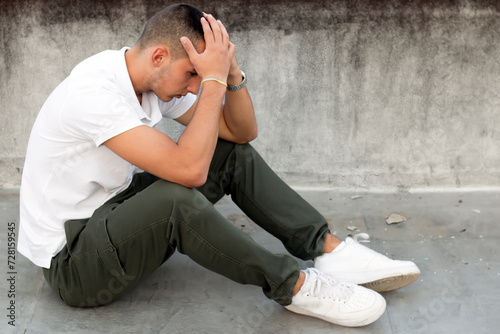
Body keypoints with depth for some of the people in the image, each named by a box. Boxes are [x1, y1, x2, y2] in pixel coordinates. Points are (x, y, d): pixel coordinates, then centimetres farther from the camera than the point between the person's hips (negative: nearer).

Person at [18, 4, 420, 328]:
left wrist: (231, 72, -15)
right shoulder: (93, 91, -28)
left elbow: (243, 132, 1)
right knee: (175, 198, -37)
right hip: (71, 260, -8)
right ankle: (294, 285, -18)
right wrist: (213, 80, -29)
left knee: (234, 154, -2)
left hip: (117, 216, 8)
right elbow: (189, 169, -36)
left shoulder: (158, 80, -2)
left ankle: (331, 250, -6)